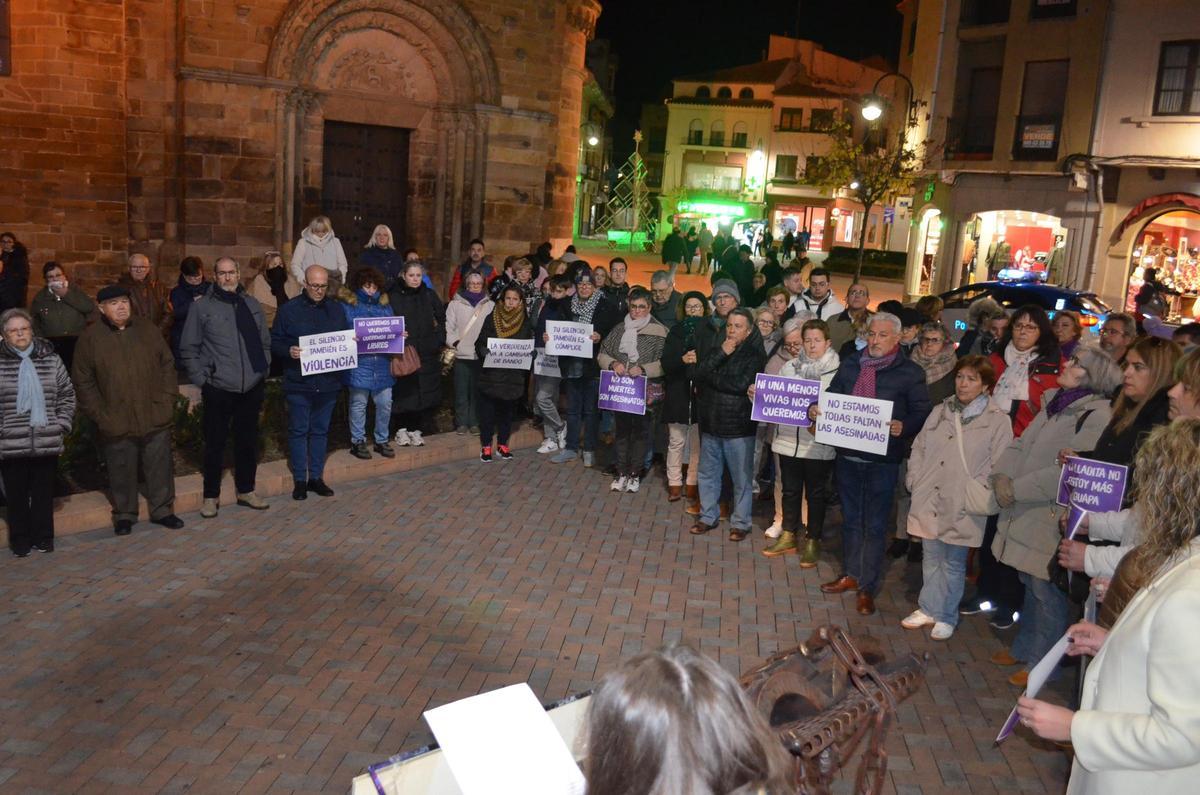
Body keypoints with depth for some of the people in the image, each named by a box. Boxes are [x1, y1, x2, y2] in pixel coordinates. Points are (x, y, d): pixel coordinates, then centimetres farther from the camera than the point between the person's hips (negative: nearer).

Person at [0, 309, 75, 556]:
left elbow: (67, 394, 10)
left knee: (44, 492, 10)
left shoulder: (50, 359, 4)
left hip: (48, 442, 2)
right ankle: (20, 540, 22)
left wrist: (62, 424, 3)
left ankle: (43, 536, 24)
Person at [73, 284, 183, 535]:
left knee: (160, 467, 10)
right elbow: (83, 381, 0)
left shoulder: (148, 329, 4)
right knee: (122, 471, 9)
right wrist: (99, 415, -7)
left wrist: (167, 400, 0)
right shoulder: (90, 337, -3)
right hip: (116, 423, -2)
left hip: (155, 418, 2)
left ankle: (162, 510, 25)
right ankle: (124, 515, 26)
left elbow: (167, 365, 8)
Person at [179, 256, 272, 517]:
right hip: (218, 389, -3)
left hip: (252, 388, 4)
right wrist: (201, 379, -5)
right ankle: (211, 496, 18)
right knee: (215, 443, 5)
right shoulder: (202, 307, -3)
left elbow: (265, 342, 15)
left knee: (248, 441, 13)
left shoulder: (251, 304, 8)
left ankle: (246, 490, 27)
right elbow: (188, 349, 0)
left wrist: (263, 369, 7)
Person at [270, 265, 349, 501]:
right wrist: (289, 351, -20)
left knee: (320, 430, 11)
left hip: (328, 382, 3)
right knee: (298, 431, 5)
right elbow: (275, 342, -1)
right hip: (299, 382, -3)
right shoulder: (288, 310, -3)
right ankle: (299, 480, 15)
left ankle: (316, 477, 22)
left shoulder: (337, 309, 7)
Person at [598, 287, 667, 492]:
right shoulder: (619, 329, 8)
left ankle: (635, 473, 21)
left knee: (641, 432, 6)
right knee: (621, 431, 10)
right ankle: (621, 473, 22)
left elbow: (665, 363, -12)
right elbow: (603, 354, 11)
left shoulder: (659, 332, -5)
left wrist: (643, 369, -23)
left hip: (646, 392, -3)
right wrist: (613, 363, -9)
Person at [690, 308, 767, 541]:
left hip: (739, 428, -5)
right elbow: (699, 373, -5)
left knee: (741, 478, 3)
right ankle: (708, 516, 30)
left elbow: (741, 385, -19)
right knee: (708, 474, 15)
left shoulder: (755, 355, -7)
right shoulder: (715, 350, 11)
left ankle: (740, 523, 16)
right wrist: (721, 354, -14)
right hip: (710, 424, 6)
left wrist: (710, 378, -9)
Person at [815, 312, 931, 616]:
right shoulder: (849, 365, 8)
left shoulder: (910, 373, -4)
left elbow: (923, 412, -7)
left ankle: (868, 587, 15)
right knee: (851, 519, 16)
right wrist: (816, 408, -7)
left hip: (883, 459, -4)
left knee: (874, 524, 5)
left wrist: (904, 427, -27)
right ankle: (850, 575, 31)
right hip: (848, 454, 4)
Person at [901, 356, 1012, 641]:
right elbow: (919, 448, 15)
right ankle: (928, 608, 30)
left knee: (953, 563, 7)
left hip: (961, 507, -4)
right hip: (929, 501, 4)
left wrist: (972, 495, -14)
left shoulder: (998, 421, -6)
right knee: (930, 558, 15)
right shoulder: (940, 411, 9)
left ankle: (946, 617, 23)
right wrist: (916, 480, 5)